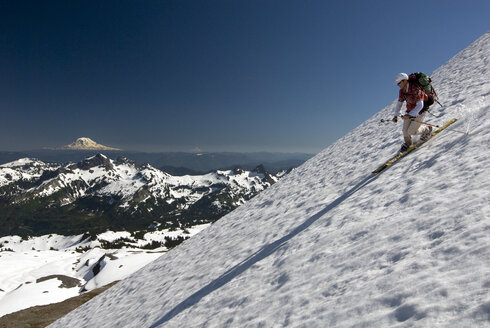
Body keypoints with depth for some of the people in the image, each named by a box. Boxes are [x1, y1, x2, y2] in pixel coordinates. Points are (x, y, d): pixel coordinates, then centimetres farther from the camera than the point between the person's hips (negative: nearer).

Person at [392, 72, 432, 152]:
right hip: (410, 111, 6)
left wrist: (410, 115, -38)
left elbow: (420, 105, -30)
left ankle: (427, 129, 22)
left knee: (411, 131, -7)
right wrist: (396, 115, -5)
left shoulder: (415, 89, -28)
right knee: (405, 130, 2)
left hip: (419, 112, -6)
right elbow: (399, 103, 5)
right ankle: (407, 143, 32)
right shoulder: (402, 91, -5)